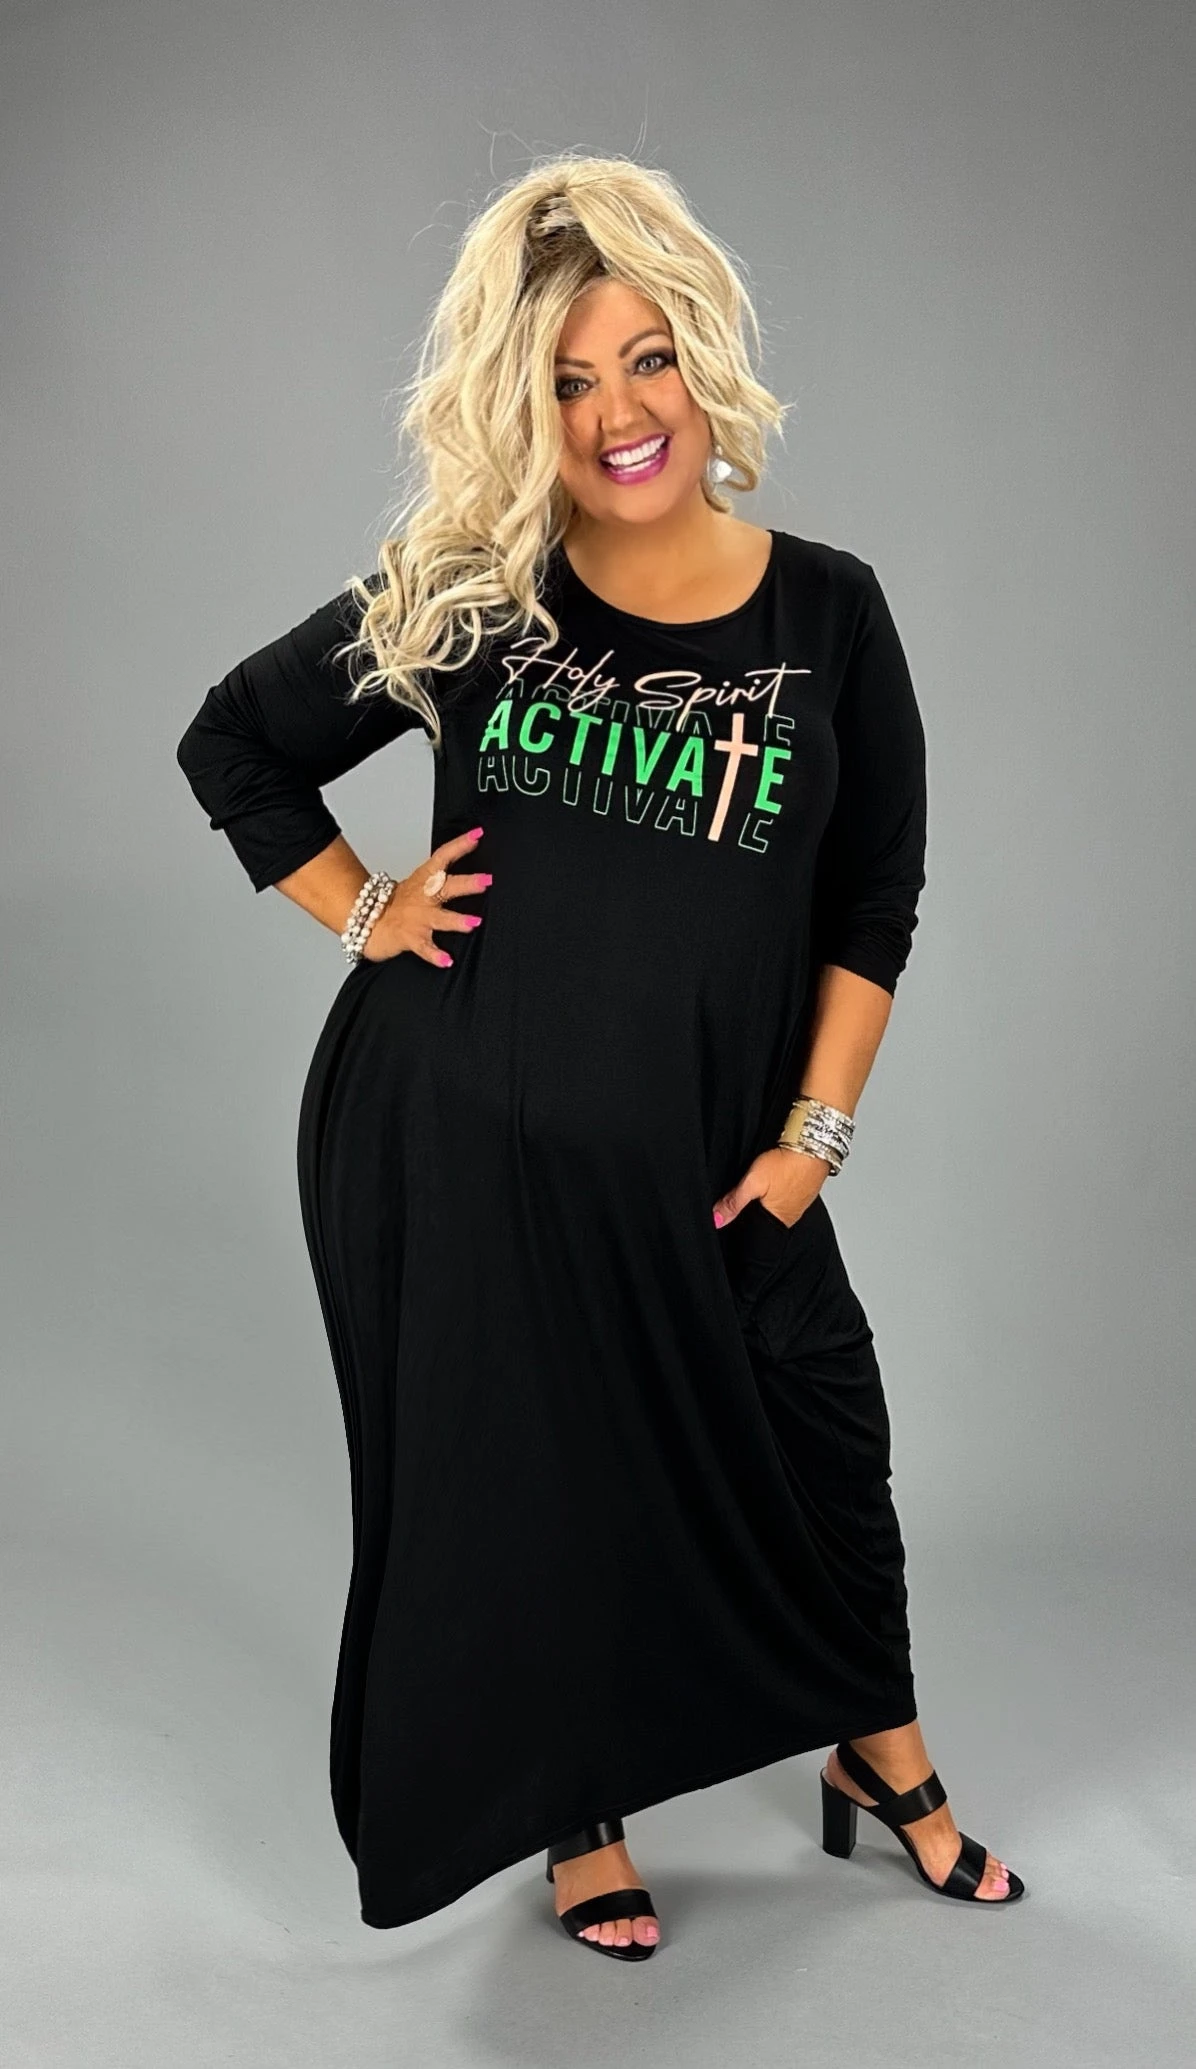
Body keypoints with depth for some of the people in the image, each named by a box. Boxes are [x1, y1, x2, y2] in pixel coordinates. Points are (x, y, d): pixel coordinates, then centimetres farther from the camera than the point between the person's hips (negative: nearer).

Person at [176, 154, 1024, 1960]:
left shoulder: (825, 611, -2)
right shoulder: (463, 597, -5)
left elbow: (876, 895, 3)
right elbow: (233, 745, 8)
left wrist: (814, 1131, -2)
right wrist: (367, 914, -2)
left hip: (694, 1152, 1)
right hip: (446, 1132, 0)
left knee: (815, 1437, 9)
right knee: (517, 1472, 11)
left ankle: (882, 1759, 39)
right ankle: (579, 1817, 36)